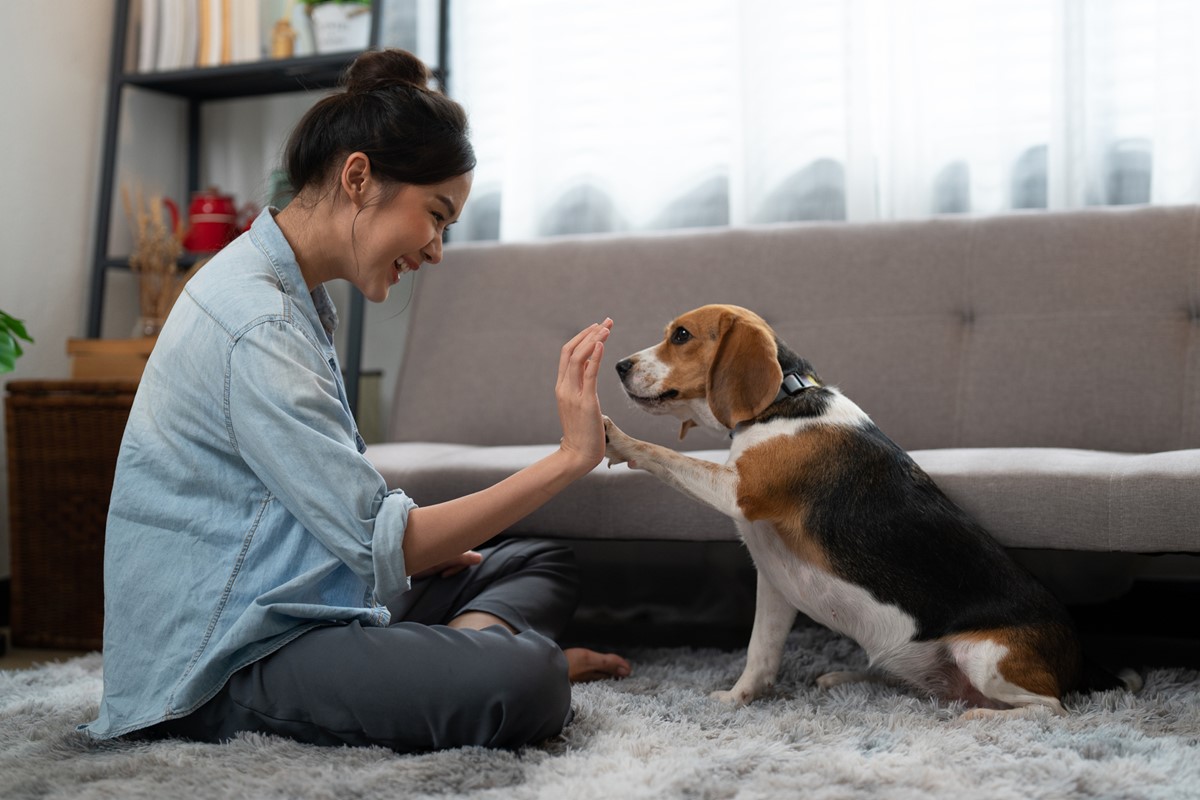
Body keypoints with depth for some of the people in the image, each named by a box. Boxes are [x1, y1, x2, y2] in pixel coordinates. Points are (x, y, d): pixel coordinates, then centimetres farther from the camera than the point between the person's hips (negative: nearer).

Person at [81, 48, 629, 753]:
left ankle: (468, 638, -10)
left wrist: (422, 546, 3)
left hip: (294, 604, 11)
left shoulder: (292, 296, 12)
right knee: (523, 682, -32)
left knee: (544, 564, 13)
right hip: (225, 667, -11)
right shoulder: (256, 325, -21)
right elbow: (382, 544, -21)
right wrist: (571, 458, -18)